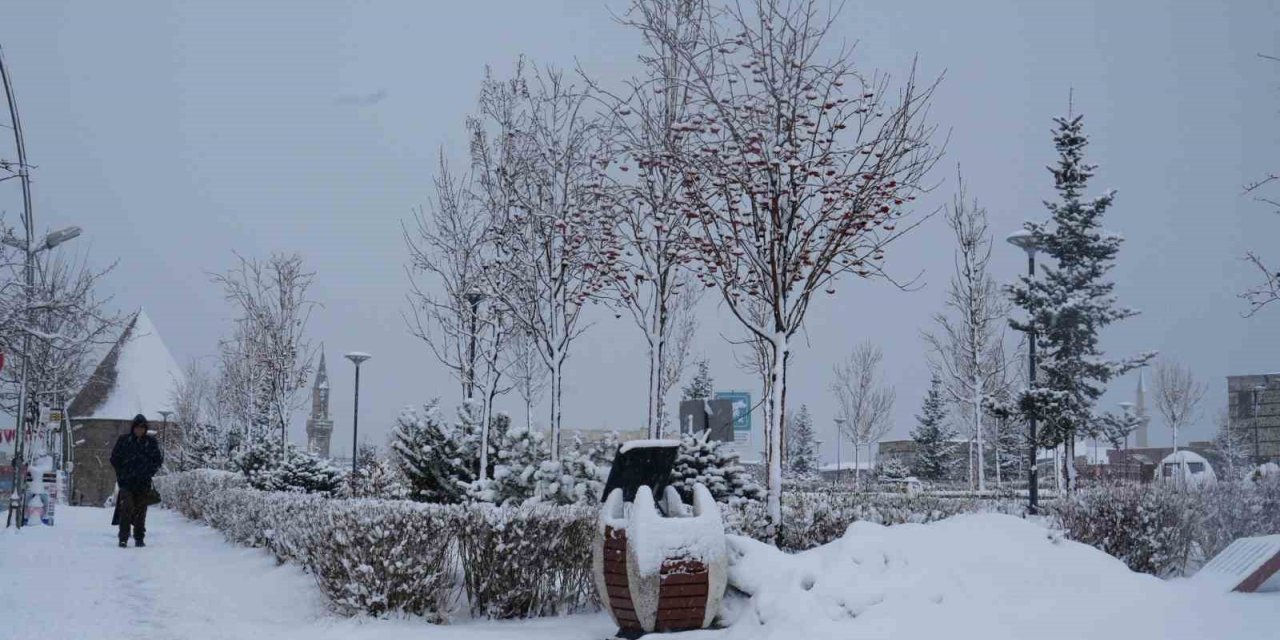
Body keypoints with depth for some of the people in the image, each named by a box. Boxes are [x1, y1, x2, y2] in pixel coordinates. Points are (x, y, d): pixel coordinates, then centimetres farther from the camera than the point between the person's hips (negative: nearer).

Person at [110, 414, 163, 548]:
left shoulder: (151, 442, 6)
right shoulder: (123, 440, 3)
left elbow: (158, 459, 12)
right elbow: (114, 458, 10)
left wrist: (149, 472, 1)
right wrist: (121, 473, 1)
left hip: (143, 483, 2)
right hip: (126, 482, -1)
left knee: (140, 511, 5)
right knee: (126, 509, -12)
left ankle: (139, 538, 14)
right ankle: (123, 538, -10)